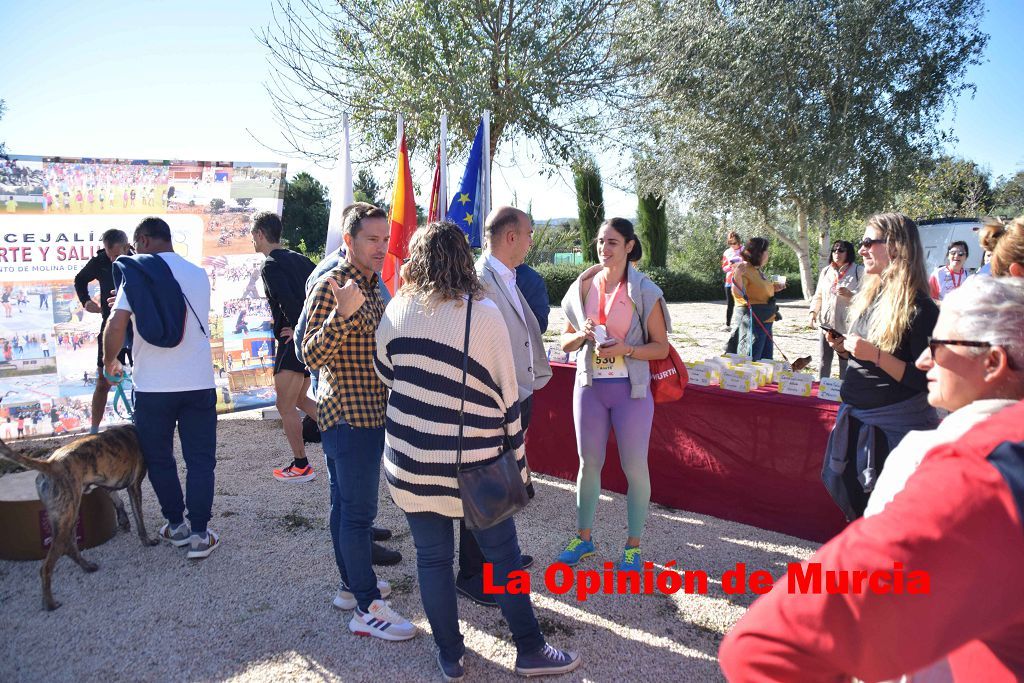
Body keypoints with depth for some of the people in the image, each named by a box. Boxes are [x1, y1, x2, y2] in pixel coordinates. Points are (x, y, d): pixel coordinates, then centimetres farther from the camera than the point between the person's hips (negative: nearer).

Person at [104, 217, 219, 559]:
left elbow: (117, 324, -14)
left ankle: (176, 525, 25)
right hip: (198, 383, 2)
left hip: (152, 386, -2)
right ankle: (199, 534, 7)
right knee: (200, 459, 8)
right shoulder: (199, 274, 8)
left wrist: (110, 360, 5)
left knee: (159, 459, 16)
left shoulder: (136, 274, -4)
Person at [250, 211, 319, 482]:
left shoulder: (271, 266, -12)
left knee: (285, 406, 3)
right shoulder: (298, 258, 13)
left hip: (293, 341, -9)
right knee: (299, 399, 21)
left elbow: (287, 299, -28)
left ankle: (301, 466, 11)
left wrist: (298, 329, -15)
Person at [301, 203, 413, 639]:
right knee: (358, 510, -5)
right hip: (349, 416, -10)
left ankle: (353, 585, 29)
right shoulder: (330, 289, -15)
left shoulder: (371, 288, 14)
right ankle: (367, 608, 2)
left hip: (366, 415, 10)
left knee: (346, 505, 17)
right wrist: (342, 312, -35)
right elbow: (312, 356, -24)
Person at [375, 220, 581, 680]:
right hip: (473, 463, -2)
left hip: (410, 460, 3)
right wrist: (518, 457, 4)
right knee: (503, 556, 12)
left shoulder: (396, 311, -1)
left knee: (432, 557, 14)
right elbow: (506, 393, -6)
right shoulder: (484, 313, -9)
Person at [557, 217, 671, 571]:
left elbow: (661, 347, -4)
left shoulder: (643, 291, -6)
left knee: (635, 467, 5)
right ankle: (583, 536, 29)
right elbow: (565, 342, 9)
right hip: (589, 385, 3)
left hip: (631, 389, -3)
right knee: (588, 463, 12)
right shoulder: (583, 286, 3)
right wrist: (581, 335, -12)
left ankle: (633, 545, 22)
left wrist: (626, 349, -20)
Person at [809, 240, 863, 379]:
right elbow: (818, 295, 18)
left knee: (845, 361, -1)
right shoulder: (826, 271, 15)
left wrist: (849, 294, -25)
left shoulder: (859, 271, -2)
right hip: (825, 322, 5)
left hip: (846, 324, -5)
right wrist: (813, 312, 6)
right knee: (825, 359, 10)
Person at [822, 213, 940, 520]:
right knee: (853, 501, 18)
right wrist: (844, 348, 0)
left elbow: (927, 381, -19)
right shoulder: (869, 296, 7)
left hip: (896, 427, -7)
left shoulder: (919, 308, -16)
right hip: (856, 417, 8)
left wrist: (874, 354, -27)